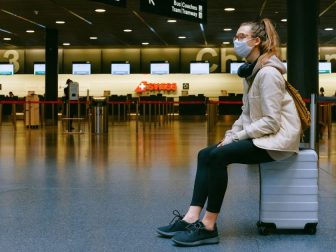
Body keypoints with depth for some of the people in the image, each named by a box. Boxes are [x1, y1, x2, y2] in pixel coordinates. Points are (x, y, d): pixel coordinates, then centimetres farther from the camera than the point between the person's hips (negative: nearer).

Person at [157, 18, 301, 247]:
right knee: (205, 155, -4)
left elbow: (271, 121, -22)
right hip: (260, 134, 10)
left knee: (218, 156, -25)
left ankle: (208, 227, -20)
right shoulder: (251, 71, 13)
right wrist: (231, 134, 0)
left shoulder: (268, 73, -17)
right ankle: (192, 219, -12)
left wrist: (237, 137, -18)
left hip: (278, 137, -10)